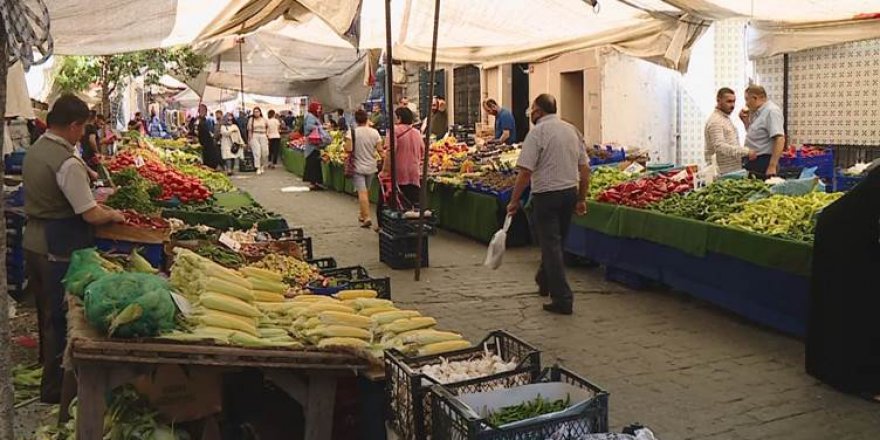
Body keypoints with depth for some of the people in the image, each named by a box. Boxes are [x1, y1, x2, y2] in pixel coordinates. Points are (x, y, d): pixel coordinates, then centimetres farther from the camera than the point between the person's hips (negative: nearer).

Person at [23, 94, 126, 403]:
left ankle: (47, 360, 41)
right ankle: (55, 387, 12)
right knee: (60, 316, 2)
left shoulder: (35, 150, 7)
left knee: (45, 308, 23)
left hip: (33, 241, 9)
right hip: (59, 250, -9)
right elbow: (90, 215, -21)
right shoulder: (68, 163, -22)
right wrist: (114, 215, -2)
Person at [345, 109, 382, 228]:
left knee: (362, 192, -6)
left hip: (358, 167, -4)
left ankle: (366, 218, -15)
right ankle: (362, 214, 33)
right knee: (366, 191, 19)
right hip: (371, 166, 4)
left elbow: (348, 149, -18)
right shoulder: (375, 132, -4)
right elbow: (379, 149, -6)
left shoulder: (352, 133, -13)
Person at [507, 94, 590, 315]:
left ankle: (562, 300, -3)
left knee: (551, 245, -1)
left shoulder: (538, 132, -12)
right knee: (556, 241, 21)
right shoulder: (572, 130, 8)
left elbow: (525, 172, -18)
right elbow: (585, 168, 9)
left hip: (546, 194, -7)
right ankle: (544, 282, 41)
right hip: (570, 192, 7)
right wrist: (582, 199, 16)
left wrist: (514, 200, -10)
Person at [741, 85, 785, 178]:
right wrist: (746, 121, 11)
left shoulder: (771, 111, -13)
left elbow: (780, 139, -23)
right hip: (753, 162, 9)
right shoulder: (757, 112, 14)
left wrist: (772, 166, -28)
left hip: (763, 162, -9)